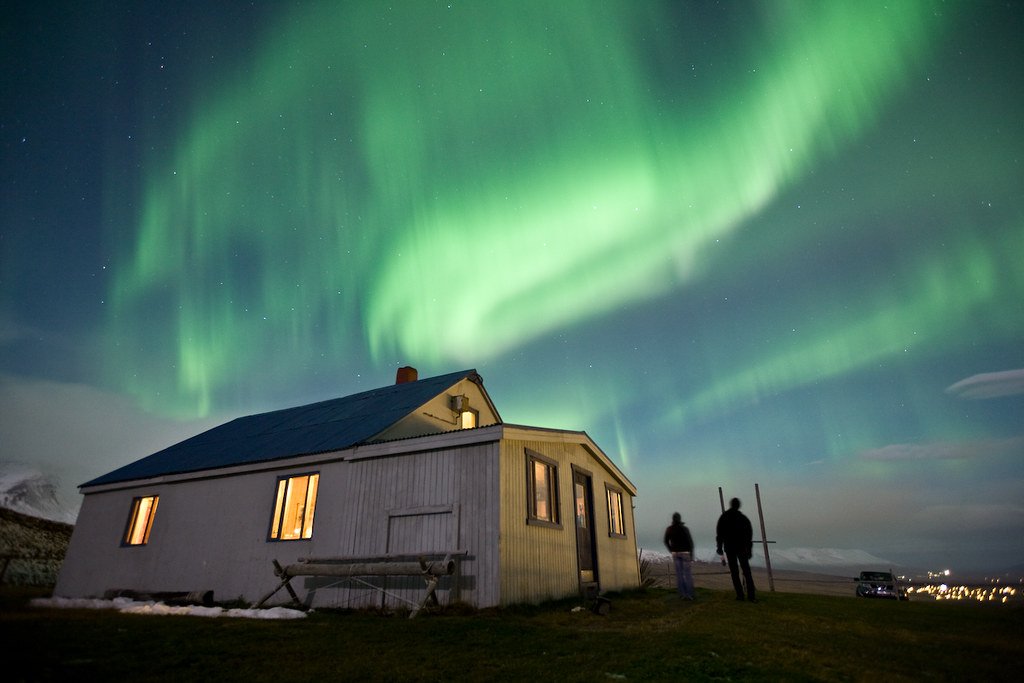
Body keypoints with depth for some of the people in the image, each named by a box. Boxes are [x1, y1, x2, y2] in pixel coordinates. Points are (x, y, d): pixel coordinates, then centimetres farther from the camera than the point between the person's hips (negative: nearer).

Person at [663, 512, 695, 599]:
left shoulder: (669, 529, -1)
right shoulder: (684, 529, -12)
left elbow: (666, 542, 6)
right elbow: (690, 542, -14)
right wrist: (691, 555, -8)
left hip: (675, 553, 3)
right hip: (685, 552, -3)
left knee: (679, 574, 7)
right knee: (688, 574, 4)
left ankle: (682, 594, 9)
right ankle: (690, 594, 4)